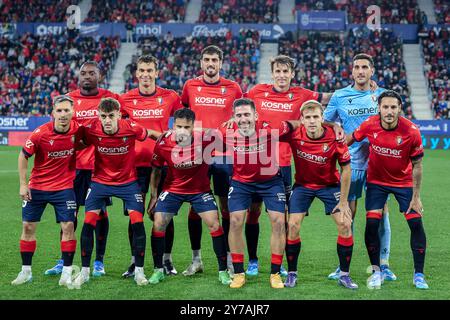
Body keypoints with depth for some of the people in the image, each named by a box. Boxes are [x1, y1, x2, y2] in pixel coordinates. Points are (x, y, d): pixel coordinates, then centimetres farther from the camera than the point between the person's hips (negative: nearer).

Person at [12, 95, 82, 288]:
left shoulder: (77, 130, -14)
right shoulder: (40, 133, -19)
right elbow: (23, 156, -6)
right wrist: (23, 184, -8)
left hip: (64, 187, 0)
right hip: (37, 186, 0)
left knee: (68, 226, -8)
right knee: (28, 226, 5)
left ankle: (67, 273, 1)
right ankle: (26, 272, 18)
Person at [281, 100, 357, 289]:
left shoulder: (335, 137, -23)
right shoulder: (294, 135, -21)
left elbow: (346, 169, -12)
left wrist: (343, 201, -10)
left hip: (330, 185, 0)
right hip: (303, 185, 1)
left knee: (345, 224, -10)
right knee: (293, 226, -10)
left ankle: (344, 275, 5)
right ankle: (291, 274, 7)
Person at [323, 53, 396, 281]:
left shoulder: (382, 95, 6)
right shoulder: (339, 96, 4)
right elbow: (325, 124, 10)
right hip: (352, 161, -1)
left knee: (381, 212, 1)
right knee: (348, 212, 1)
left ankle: (383, 265, 10)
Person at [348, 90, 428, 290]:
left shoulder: (411, 131, -21)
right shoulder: (369, 125, -19)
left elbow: (416, 165, -12)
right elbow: (350, 139, 2)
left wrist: (416, 197, -11)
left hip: (404, 182, -1)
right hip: (376, 181, 1)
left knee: (416, 223, -7)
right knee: (372, 223, -11)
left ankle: (419, 275, 6)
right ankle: (376, 271, 8)